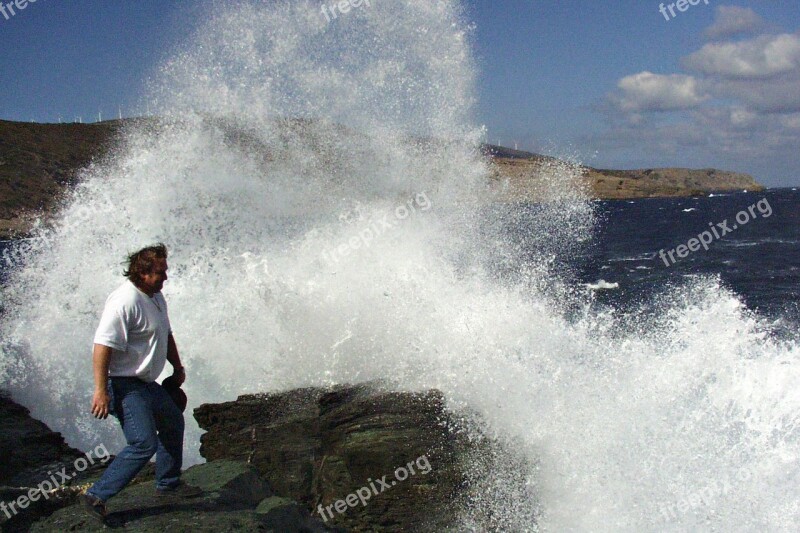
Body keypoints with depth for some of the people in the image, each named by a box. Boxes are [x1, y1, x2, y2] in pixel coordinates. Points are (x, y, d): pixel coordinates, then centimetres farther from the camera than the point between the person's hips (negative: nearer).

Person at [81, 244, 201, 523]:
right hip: (124, 386, -11)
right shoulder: (124, 301, -23)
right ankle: (97, 495, -6)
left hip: (146, 384, 11)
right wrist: (101, 390, -29)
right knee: (144, 444, -17)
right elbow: (103, 345, -27)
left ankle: (168, 483, 41)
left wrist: (178, 367, 28)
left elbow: (165, 335, 25)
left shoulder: (156, 296, 10)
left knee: (173, 422, 23)